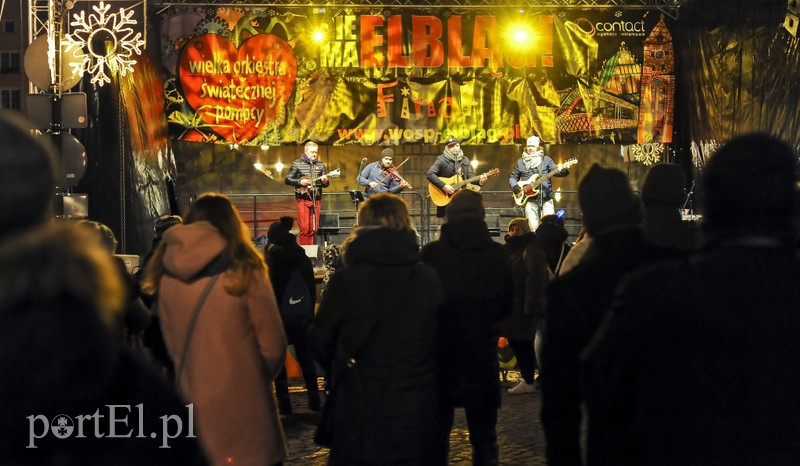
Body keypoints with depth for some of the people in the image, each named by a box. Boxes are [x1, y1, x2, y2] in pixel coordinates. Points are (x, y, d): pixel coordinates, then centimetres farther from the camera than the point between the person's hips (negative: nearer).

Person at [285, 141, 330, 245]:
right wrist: (300, 182, -14)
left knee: (313, 229, 3)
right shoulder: (297, 164, 1)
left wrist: (325, 181, -10)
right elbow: (287, 180, 0)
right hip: (303, 200, -3)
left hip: (316, 200, 4)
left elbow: (326, 184, 14)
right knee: (304, 228, -8)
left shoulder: (320, 165, 11)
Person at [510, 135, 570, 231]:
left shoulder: (546, 160, 9)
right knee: (534, 228, -4)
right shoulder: (521, 162, 13)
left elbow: (556, 171, -3)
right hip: (530, 200, 1)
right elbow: (512, 177, 21)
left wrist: (562, 171, -25)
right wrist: (514, 186, 1)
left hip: (546, 199, -1)